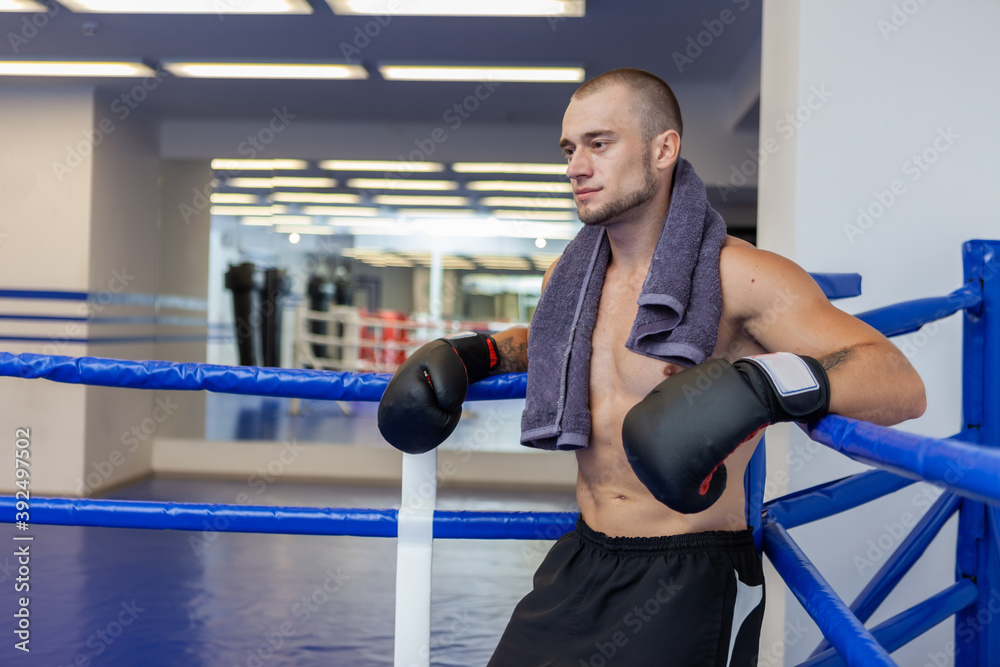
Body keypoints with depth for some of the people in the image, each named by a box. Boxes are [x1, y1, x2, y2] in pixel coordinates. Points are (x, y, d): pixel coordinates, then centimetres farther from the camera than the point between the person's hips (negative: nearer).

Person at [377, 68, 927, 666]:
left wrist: (768, 381, -40)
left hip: (690, 578, -6)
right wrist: (470, 354, 12)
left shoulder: (736, 276, -15)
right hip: (579, 564, 6)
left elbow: (903, 384, -23)